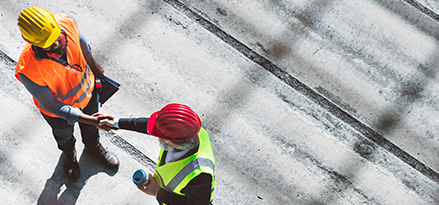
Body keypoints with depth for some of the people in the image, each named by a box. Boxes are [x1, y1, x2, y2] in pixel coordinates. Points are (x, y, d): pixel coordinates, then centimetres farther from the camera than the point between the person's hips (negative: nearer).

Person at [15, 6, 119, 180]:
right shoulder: (28, 70, -46)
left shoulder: (66, 23, -34)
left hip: (87, 89, 3)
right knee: (64, 135, 32)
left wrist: (94, 66, 11)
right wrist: (92, 120, -33)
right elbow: (51, 106, -30)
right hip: (59, 110, -3)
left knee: (90, 126, 33)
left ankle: (93, 146, 69)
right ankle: (69, 154, 68)